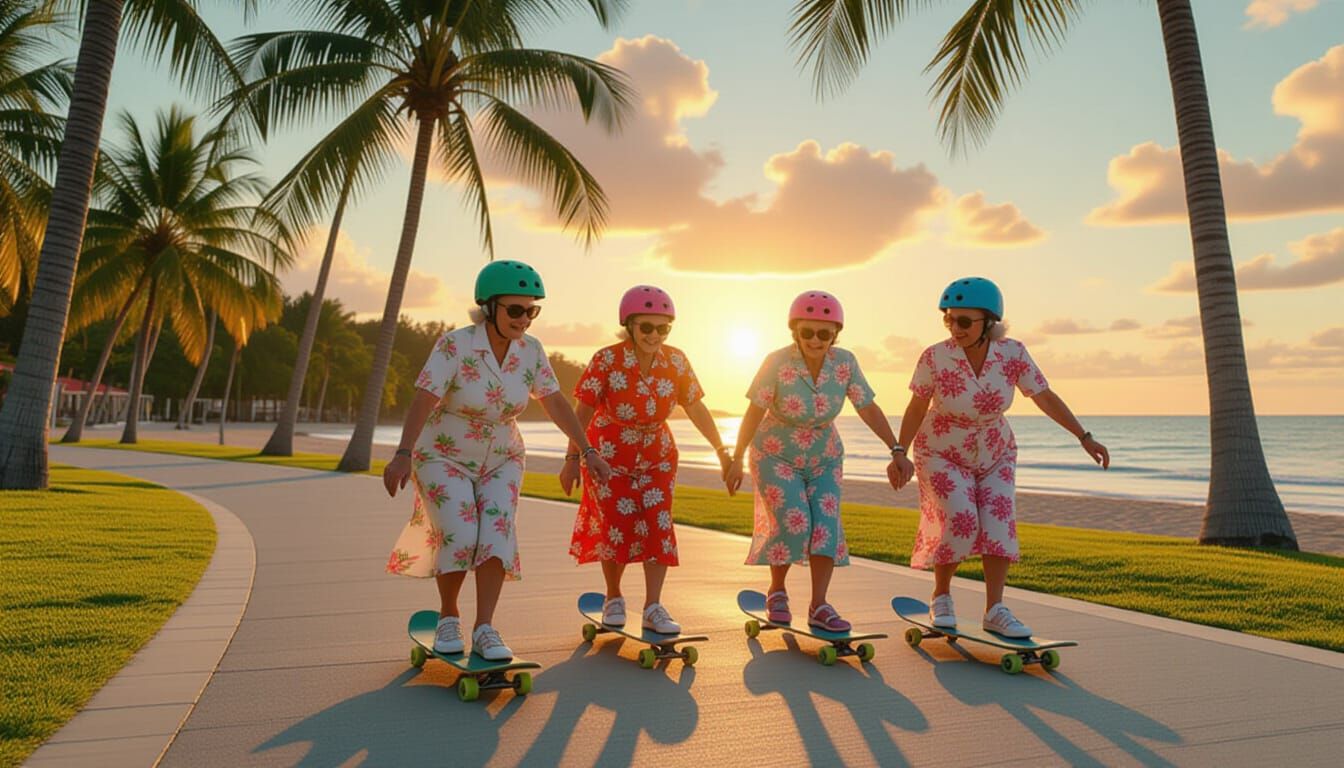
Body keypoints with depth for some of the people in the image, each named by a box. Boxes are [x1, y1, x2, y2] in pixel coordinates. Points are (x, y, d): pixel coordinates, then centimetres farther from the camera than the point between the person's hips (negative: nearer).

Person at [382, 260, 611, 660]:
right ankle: (448, 618, 9)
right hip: (444, 458, -3)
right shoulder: (454, 345, -21)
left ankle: (484, 629, -6)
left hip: (500, 461, 4)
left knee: (496, 531, -14)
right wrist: (403, 454, -40)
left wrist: (587, 451, -4)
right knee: (460, 536, -16)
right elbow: (423, 401, -28)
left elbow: (556, 403, -2)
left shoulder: (530, 351, -7)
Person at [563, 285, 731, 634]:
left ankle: (653, 608, 4)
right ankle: (613, 598, 24)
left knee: (658, 525, -5)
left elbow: (697, 409, -1)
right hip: (608, 456, -2)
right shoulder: (607, 360, -18)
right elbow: (583, 412, -16)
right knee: (617, 529, 1)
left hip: (656, 456, 3)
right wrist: (572, 458, -20)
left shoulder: (676, 361, -9)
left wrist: (722, 451, 1)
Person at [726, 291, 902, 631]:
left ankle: (819, 607, -1)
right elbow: (754, 413, -18)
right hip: (776, 456, -3)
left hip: (824, 459, 3)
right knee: (793, 523, -16)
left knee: (825, 523, -10)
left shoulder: (845, 362, -13)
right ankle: (777, 591, 9)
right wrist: (736, 460, -18)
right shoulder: (777, 363, -22)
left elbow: (869, 410, -9)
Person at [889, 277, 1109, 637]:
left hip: (995, 454, 3)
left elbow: (1045, 397, -9)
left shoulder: (1013, 354, -18)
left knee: (999, 522, -10)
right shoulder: (934, 358, -25)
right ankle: (940, 599, 6)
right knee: (959, 522, -15)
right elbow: (916, 408, -16)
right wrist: (900, 453, -24)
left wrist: (1085, 437, -9)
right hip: (942, 454, -3)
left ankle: (995, 611, -1)